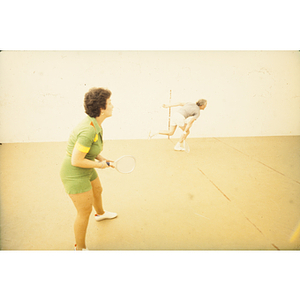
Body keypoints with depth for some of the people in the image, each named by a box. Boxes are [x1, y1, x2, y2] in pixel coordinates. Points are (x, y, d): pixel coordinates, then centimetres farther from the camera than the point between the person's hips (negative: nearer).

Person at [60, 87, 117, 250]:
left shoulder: (95, 124, -3)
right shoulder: (89, 130, -34)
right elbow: (76, 161, -30)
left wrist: (101, 158, 2)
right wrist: (99, 165, -18)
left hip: (86, 170, 10)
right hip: (74, 175, -10)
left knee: (97, 191, 32)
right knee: (85, 212, 3)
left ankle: (100, 213, 66)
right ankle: (80, 248, 30)